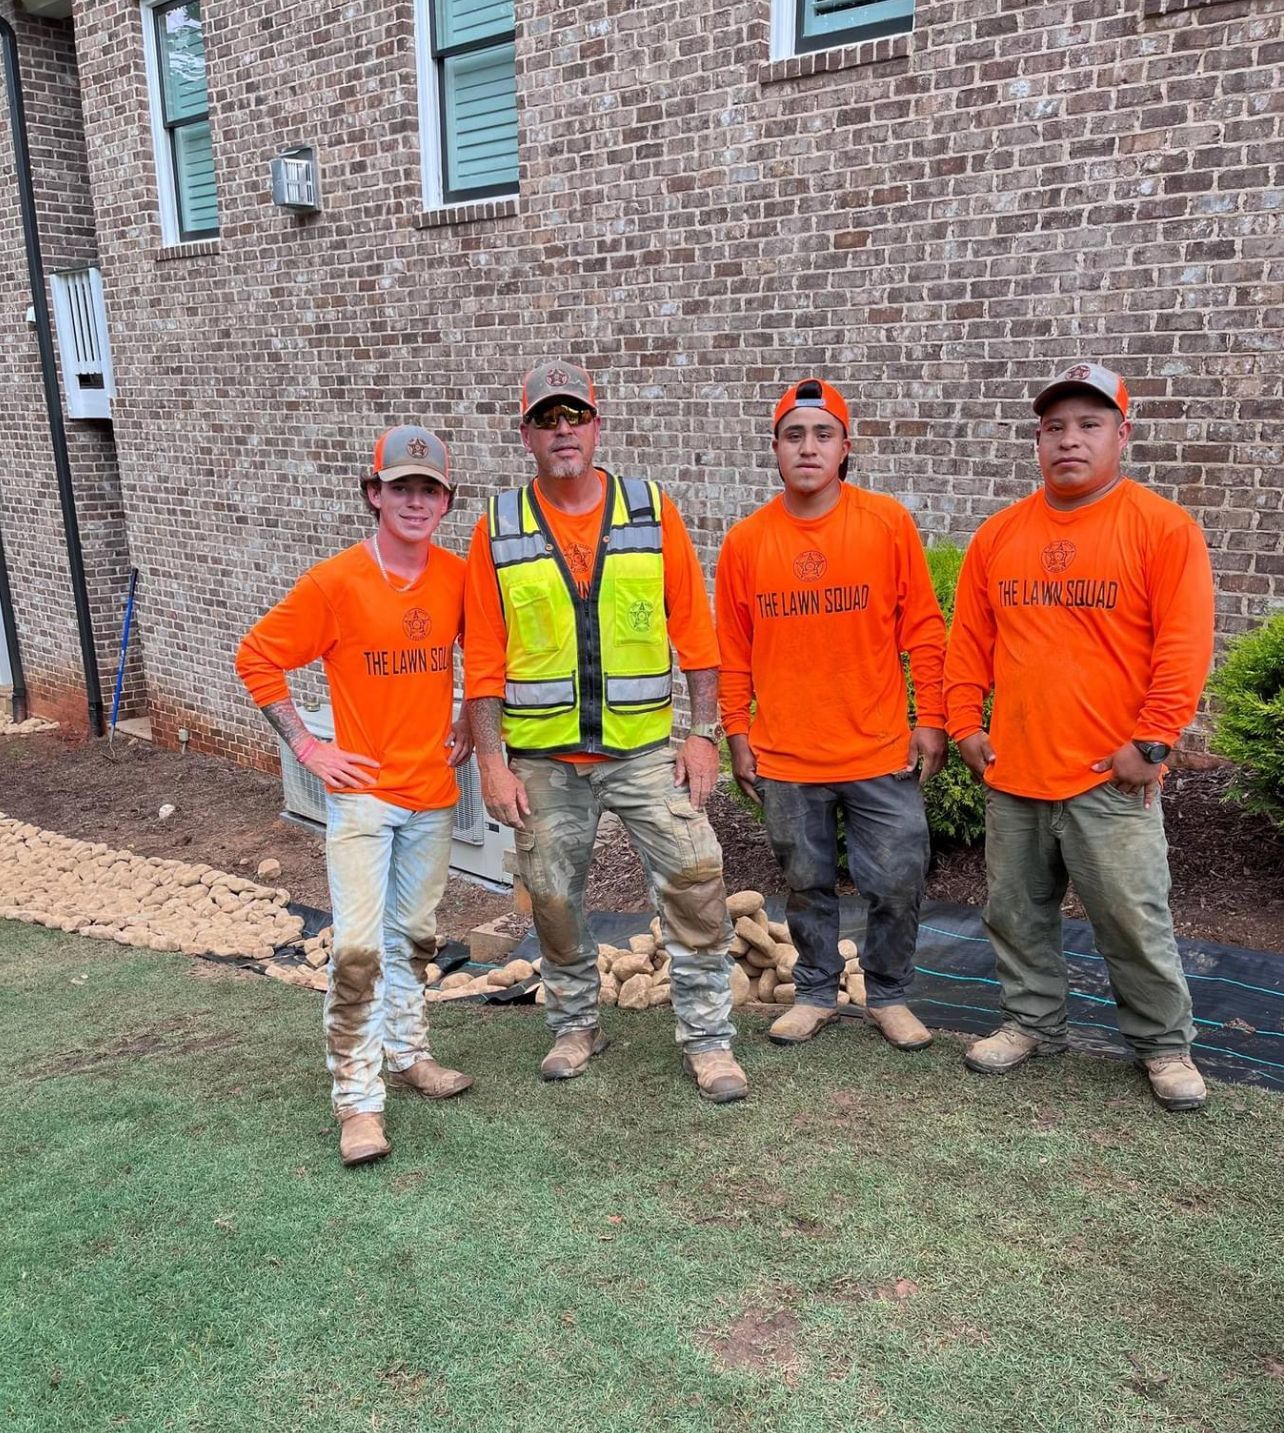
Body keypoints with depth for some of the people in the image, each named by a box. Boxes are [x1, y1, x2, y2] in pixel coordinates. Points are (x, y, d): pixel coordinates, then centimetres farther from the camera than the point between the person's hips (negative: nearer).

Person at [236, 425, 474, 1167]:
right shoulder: (334, 582, -12)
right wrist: (307, 745, -8)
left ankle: (407, 1053, 35)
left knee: (415, 935, 17)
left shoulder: (458, 576, -1)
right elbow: (257, 659, -5)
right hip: (362, 792, -4)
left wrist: (468, 725, 8)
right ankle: (358, 1102, 4)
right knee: (358, 950, -7)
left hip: (434, 793, 4)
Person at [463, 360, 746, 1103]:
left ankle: (709, 1037, 11)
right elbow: (484, 659, 1)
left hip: (646, 745, 0)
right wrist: (493, 763, -4)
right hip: (542, 756, 1)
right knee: (553, 896, 11)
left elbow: (694, 631, 1)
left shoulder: (652, 511, 1)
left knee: (695, 877, -5)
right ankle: (576, 1025, 33)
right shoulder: (498, 530, 1)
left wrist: (703, 734, -4)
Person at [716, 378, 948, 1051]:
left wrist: (931, 720, -2)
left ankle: (888, 995, 27)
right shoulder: (746, 540, 0)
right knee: (806, 884, 13)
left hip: (881, 750, -1)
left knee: (898, 883, 5)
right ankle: (816, 993, 33)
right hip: (785, 755, 1)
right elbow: (733, 650, 6)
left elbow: (923, 628, -1)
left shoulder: (888, 522, -4)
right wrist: (737, 734, 5)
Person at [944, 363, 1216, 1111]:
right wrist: (965, 722, 5)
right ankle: (1033, 1022, 33)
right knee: (1018, 912, 15)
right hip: (1013, 770, 5)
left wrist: (1151, 742, -14)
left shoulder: (1163, 527, -6)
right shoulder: (999, 534, 7)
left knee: (1135, 919, 4)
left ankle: (1165, 1044, 24)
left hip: (1110, 775, -4)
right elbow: (970, 639, 11)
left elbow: (1184, 647, -10)